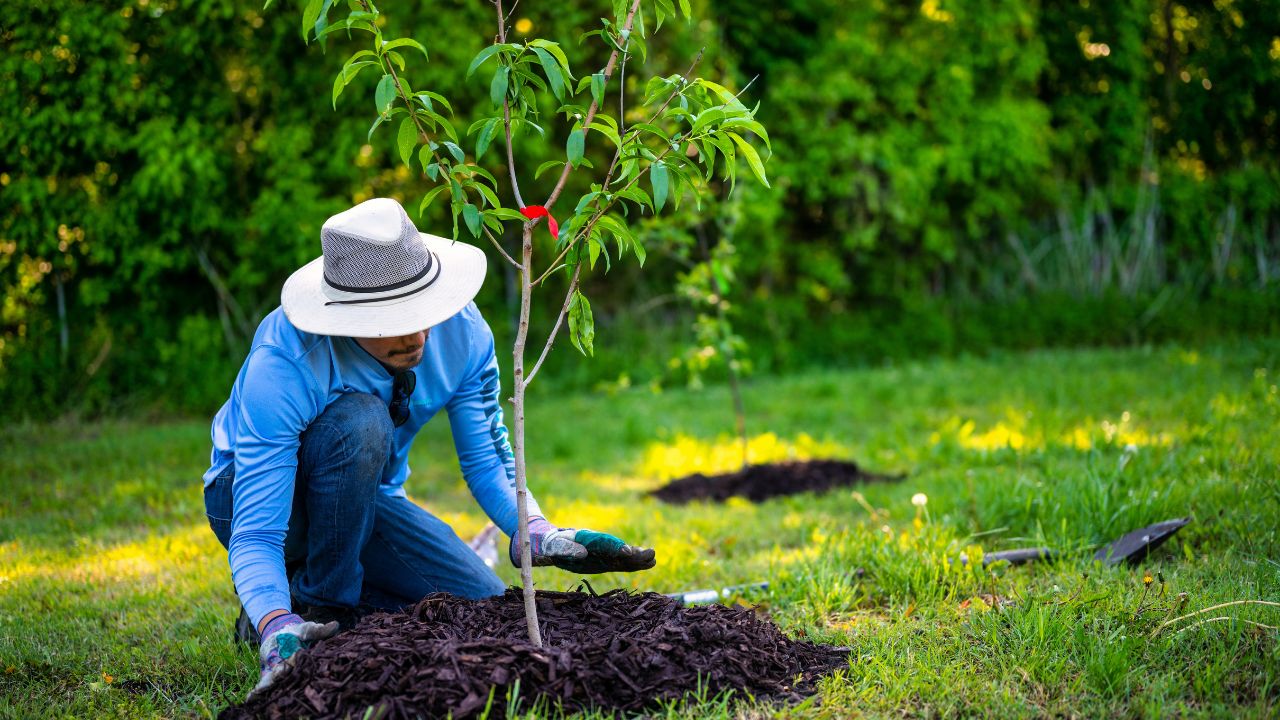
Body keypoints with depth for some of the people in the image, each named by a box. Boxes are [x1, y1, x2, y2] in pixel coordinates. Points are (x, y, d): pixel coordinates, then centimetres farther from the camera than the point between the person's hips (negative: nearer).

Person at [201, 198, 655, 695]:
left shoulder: (462, 331, -21)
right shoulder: (282, 366, -36)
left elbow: (487, 459, -10)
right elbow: (254, 535, -37)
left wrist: (540, 535, -30)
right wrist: (278, 629, -55)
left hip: (366, 496, 5)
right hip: (260, 495, -5)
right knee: (359, 420, -36)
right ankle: (318, 606, -16)